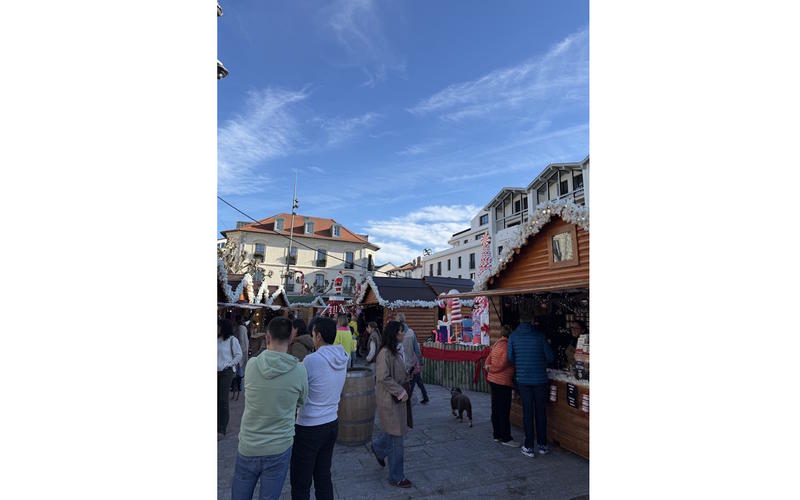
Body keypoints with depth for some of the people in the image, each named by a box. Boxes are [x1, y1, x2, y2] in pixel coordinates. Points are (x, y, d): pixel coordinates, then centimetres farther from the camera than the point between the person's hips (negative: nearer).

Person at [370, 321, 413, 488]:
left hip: (397, 398, 9)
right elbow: (383, 378, -24)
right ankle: (396, 477, 16)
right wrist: (400, 391, -21)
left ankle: (378, 448, 48)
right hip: (389, 400, -9)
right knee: (396, 436, 1)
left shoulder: (396, 351, 9)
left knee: (395, 431, 21)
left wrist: (409, 373, 6)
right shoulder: (385, 353, -21)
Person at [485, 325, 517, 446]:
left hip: (493, 380, 9)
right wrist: (491, 369, -4)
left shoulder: (497, 344, 10)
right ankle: (505, 438, 11)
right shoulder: (507, 346, -19)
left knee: (496, 409, 16)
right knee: (504, 411, 1)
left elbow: (488, 361, 12)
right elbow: (503, 364, -19)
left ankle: (497, 435, 27)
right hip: (503, 382, -9)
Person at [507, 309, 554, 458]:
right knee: (541, 412, 13)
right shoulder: (539, 335, -9)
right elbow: (550, 357, -4)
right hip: (540, 378, 0)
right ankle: (543, 445, 24)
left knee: (527, 413, 9)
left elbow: (510, 358, -3)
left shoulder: (513, 336, -7)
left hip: (523, 380, 0)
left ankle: (529, 447, 15)